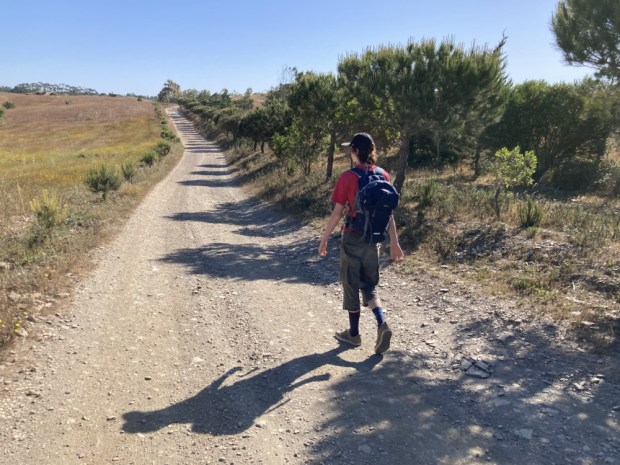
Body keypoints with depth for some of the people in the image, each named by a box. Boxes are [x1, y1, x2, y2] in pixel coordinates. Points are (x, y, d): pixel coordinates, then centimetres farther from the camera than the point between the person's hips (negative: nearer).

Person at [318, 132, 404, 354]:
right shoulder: (383, 176, 1)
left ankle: (354, 333, 21)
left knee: (351, 284, 10)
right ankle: (382, 323, -4)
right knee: (369, 284, 17)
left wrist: (324, 239, -2)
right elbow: (389, 213, 2)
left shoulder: (348, 177, -13)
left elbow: (337, 213, -12)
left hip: (352, 238, -4)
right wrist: (394, 243, 8)